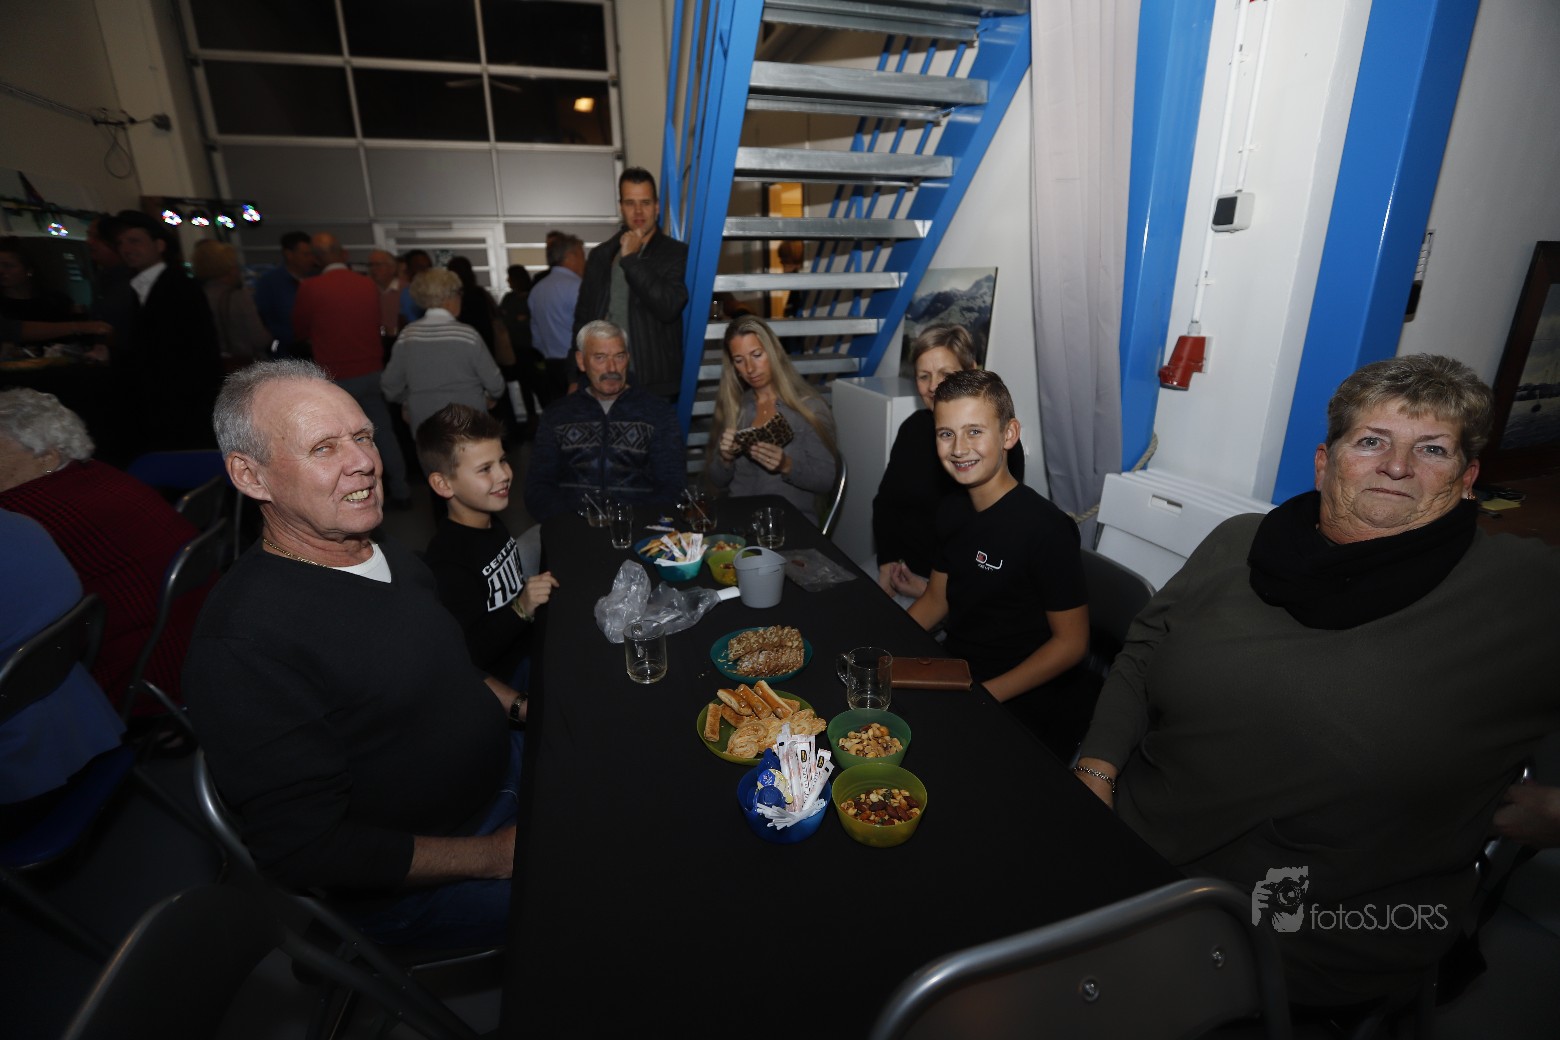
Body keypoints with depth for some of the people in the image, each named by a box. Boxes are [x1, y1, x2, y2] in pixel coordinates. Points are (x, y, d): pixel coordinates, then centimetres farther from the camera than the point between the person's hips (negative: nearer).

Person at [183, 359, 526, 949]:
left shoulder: (392, 558, 0)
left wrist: (521, 705, -1)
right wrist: (494, 856, -20)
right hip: (407, 880, -8)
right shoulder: (243, 641, -27)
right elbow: (304, 851, -24)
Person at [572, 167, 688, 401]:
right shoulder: (601, 255, 12)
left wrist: (630, 259, -12)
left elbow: (669, 308, -16)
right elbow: (583, 316, 15)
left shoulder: (677, 253, 0)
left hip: (654, 385, -3)